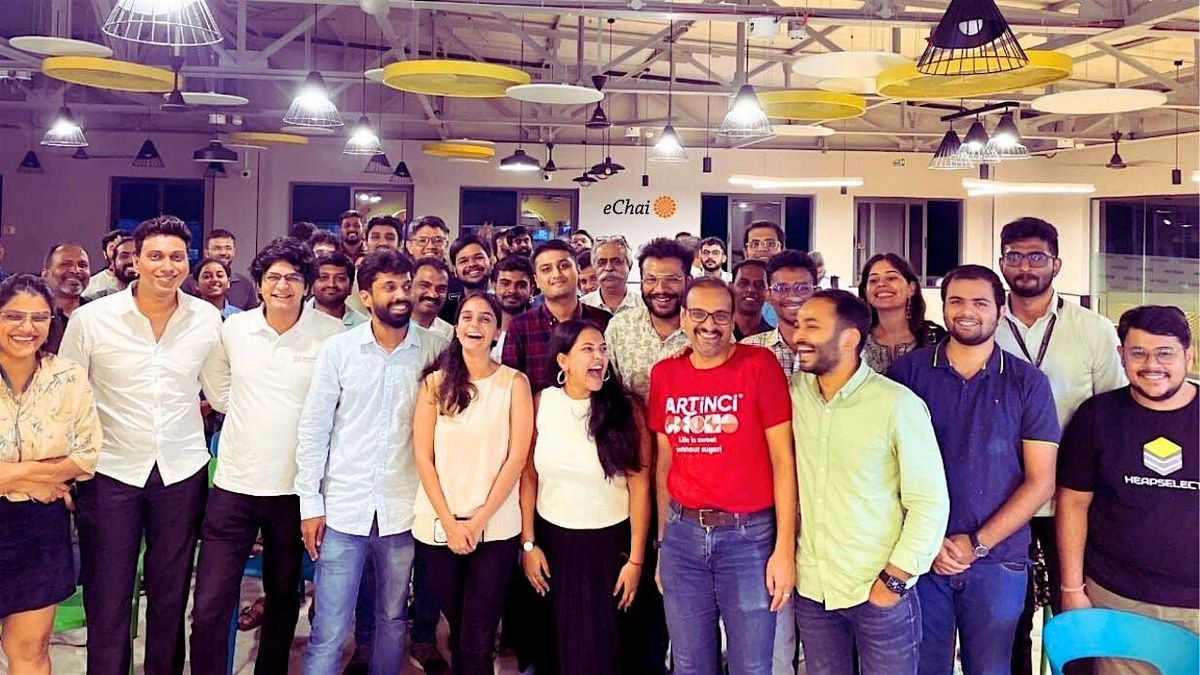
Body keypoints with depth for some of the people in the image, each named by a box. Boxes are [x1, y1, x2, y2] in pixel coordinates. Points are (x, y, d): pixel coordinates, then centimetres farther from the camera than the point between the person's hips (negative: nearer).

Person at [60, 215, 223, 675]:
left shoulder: (208, 319, -2)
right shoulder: (91, 319, -7)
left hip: (183, 470, 2)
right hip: (111, 470, -1)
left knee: (171, 594, 13)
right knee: (107, 598, 6)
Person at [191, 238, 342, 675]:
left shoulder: (332, 334, -6)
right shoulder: (233, 329, 2)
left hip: (296, 487, -1)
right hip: (234, 483, 1)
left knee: (284, 598, 17)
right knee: (209, 608, -3)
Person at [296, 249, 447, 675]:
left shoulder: (434, 349, -2)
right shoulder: (338, 349, -4)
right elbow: (313, 428, 0)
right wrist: (309, 502, -2)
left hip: (403, 510, 1)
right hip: (343, 507, -1)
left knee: (392, 620, 16)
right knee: (329, 631, 2)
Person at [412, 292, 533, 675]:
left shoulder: (514, 382, -1)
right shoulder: (435, 382, 3)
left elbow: (517, 458, -6)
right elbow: (423, 456, 0)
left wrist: (478, 521, -10)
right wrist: (449, 522, -8)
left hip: (495, 528, -2)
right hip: (438, 526, 2)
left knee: (478, 642, -1)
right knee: (457, 631, 15)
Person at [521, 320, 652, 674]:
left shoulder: (627, 406, -10)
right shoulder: (542, 403, -4)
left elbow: (640, 486, -9)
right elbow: (528, 476, 1)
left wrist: (636, 560, -10)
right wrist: (528, 543, 1)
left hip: (611, 542, -2)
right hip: (553, 540, 2)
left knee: (608, 646, 11)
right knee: (559, 643, 18)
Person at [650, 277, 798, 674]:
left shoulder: (759, 364, -7)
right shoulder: (664, 374, 5)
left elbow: (783, 459, -8)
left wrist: (785, 547, -12)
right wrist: (662, 541, 11)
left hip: (749, 535, -4)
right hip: (683, 534, 4)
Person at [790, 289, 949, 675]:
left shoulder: (898, 404, -14)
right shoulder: (795, 393, -1)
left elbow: (930, 502, -11)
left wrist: (896, 579, -11)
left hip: (879, 592, -4)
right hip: (811, 589, 4)